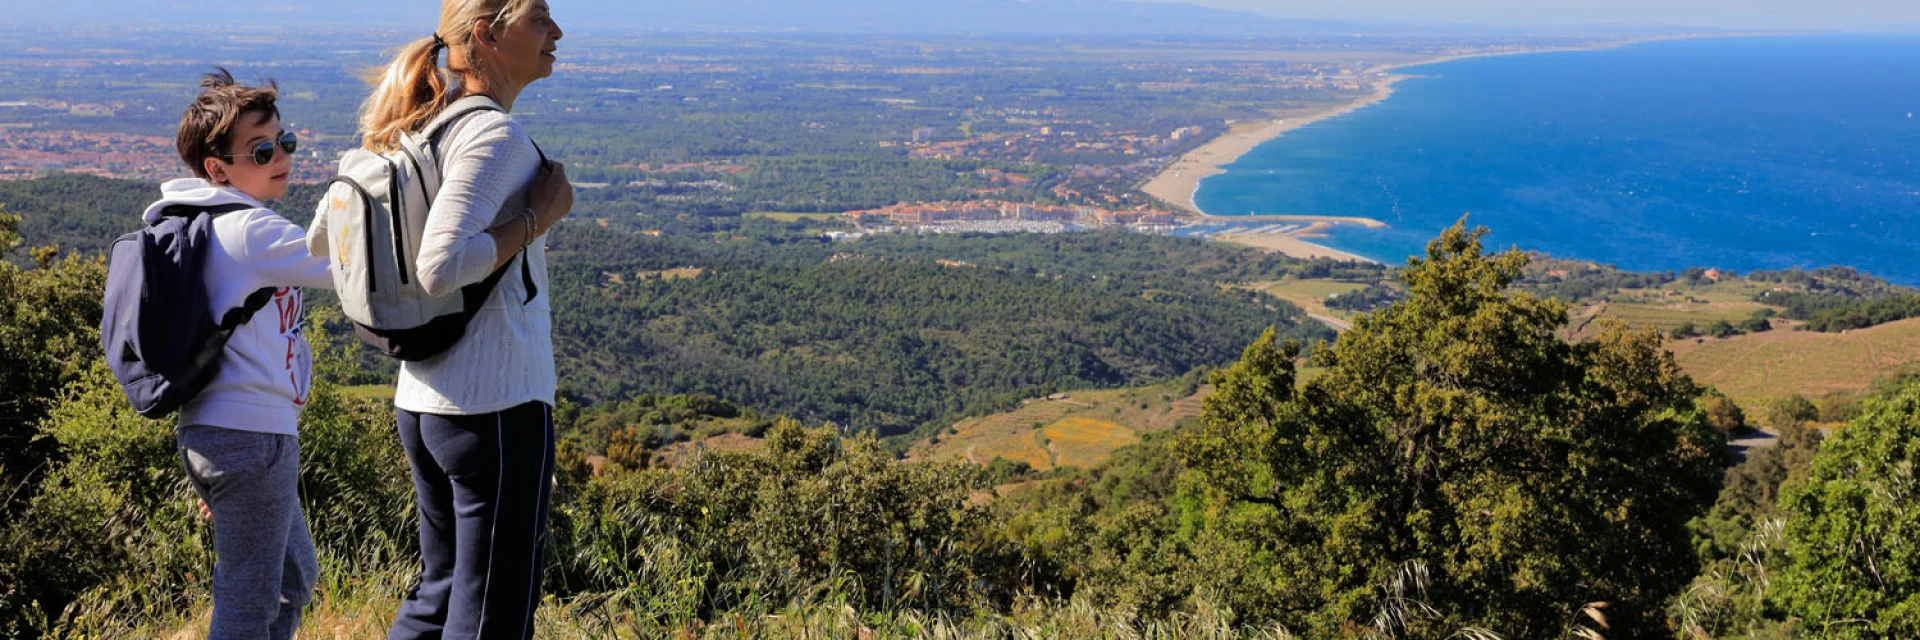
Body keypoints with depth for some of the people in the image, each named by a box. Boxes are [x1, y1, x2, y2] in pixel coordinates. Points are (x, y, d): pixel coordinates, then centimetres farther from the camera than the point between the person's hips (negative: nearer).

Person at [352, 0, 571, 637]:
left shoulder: (430, 127, 13)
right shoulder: (495, 135, -15)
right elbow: (441, 267, -26)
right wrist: (537, 218, -16)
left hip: (423, 401, 9)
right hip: (498, 402, -9)